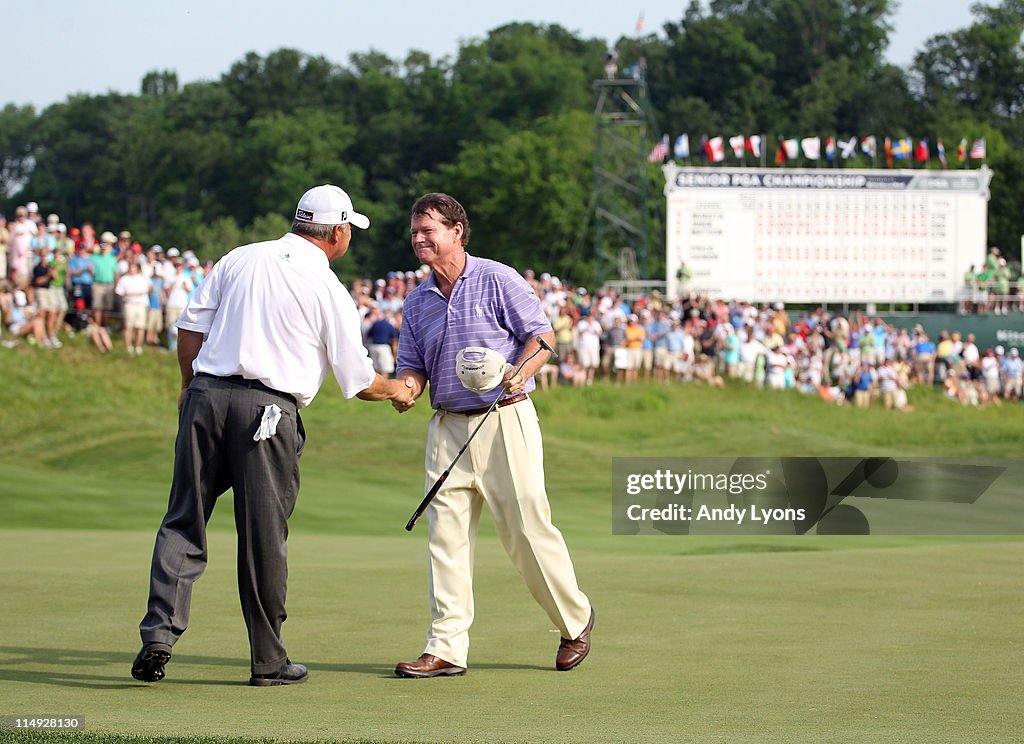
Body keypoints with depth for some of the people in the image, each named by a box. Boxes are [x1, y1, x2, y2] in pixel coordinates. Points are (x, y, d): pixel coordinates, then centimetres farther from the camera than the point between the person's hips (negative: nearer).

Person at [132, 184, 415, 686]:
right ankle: (268, 661, 10)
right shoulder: (328, 290, 1)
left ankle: (160, 631, -8)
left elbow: (190, 327, 12)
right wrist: (397, 390, 24)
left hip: (206, 397, 4)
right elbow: (359, 381, 4)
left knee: (183, 522, 6)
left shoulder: (240, 259, 12)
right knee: (264, 537, 3)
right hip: (269, 411, -3)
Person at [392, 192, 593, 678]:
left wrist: (520, 373, -21)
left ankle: (574, 620, 17)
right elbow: (413, 365, 16)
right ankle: (446, 648, -4)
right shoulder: (417, 302, 14)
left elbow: (543, 335, -2)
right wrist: (405, 390, -8)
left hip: (505, 422, -5)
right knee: (445, 533, -4)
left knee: (526, 527, -5)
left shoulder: (498, 281, -2)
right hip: (447, 427, 5)